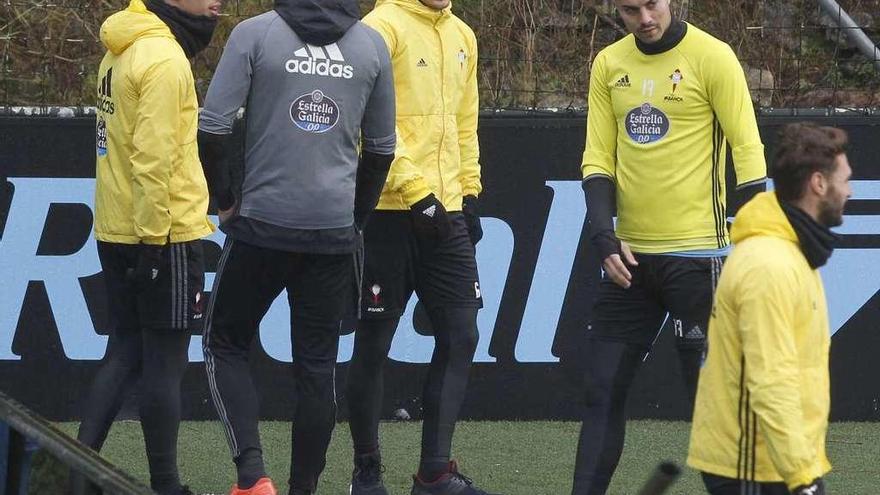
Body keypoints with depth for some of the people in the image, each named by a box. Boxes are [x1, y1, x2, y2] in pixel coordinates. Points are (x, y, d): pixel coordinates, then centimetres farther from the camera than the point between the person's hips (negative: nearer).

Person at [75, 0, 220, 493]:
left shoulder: (124, 50, 12)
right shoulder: (164, 59, -17)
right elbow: (153, 157, -22)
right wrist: (154, 239, -20)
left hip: (118, 232, 9)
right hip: (166, 234, -9)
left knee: (125, 354, 13)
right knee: (165, 362, -1)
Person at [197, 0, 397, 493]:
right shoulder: (372, 45, 5)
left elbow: (213, 127, -10)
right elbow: (382, 147, 13)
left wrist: (227, 198, 3)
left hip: (262, 226, -2)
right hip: (335, 231, 3)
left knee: (226, 345, 11)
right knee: (318, 365, 9)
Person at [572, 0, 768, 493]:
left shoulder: (712, 57, -7)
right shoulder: (609, 64, 8)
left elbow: (748, 151, -8)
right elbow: (598, 159, 9)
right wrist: (604, 236, -6)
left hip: (696, 253, -5)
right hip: (630, 254, 5)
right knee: (603, 387, 5)